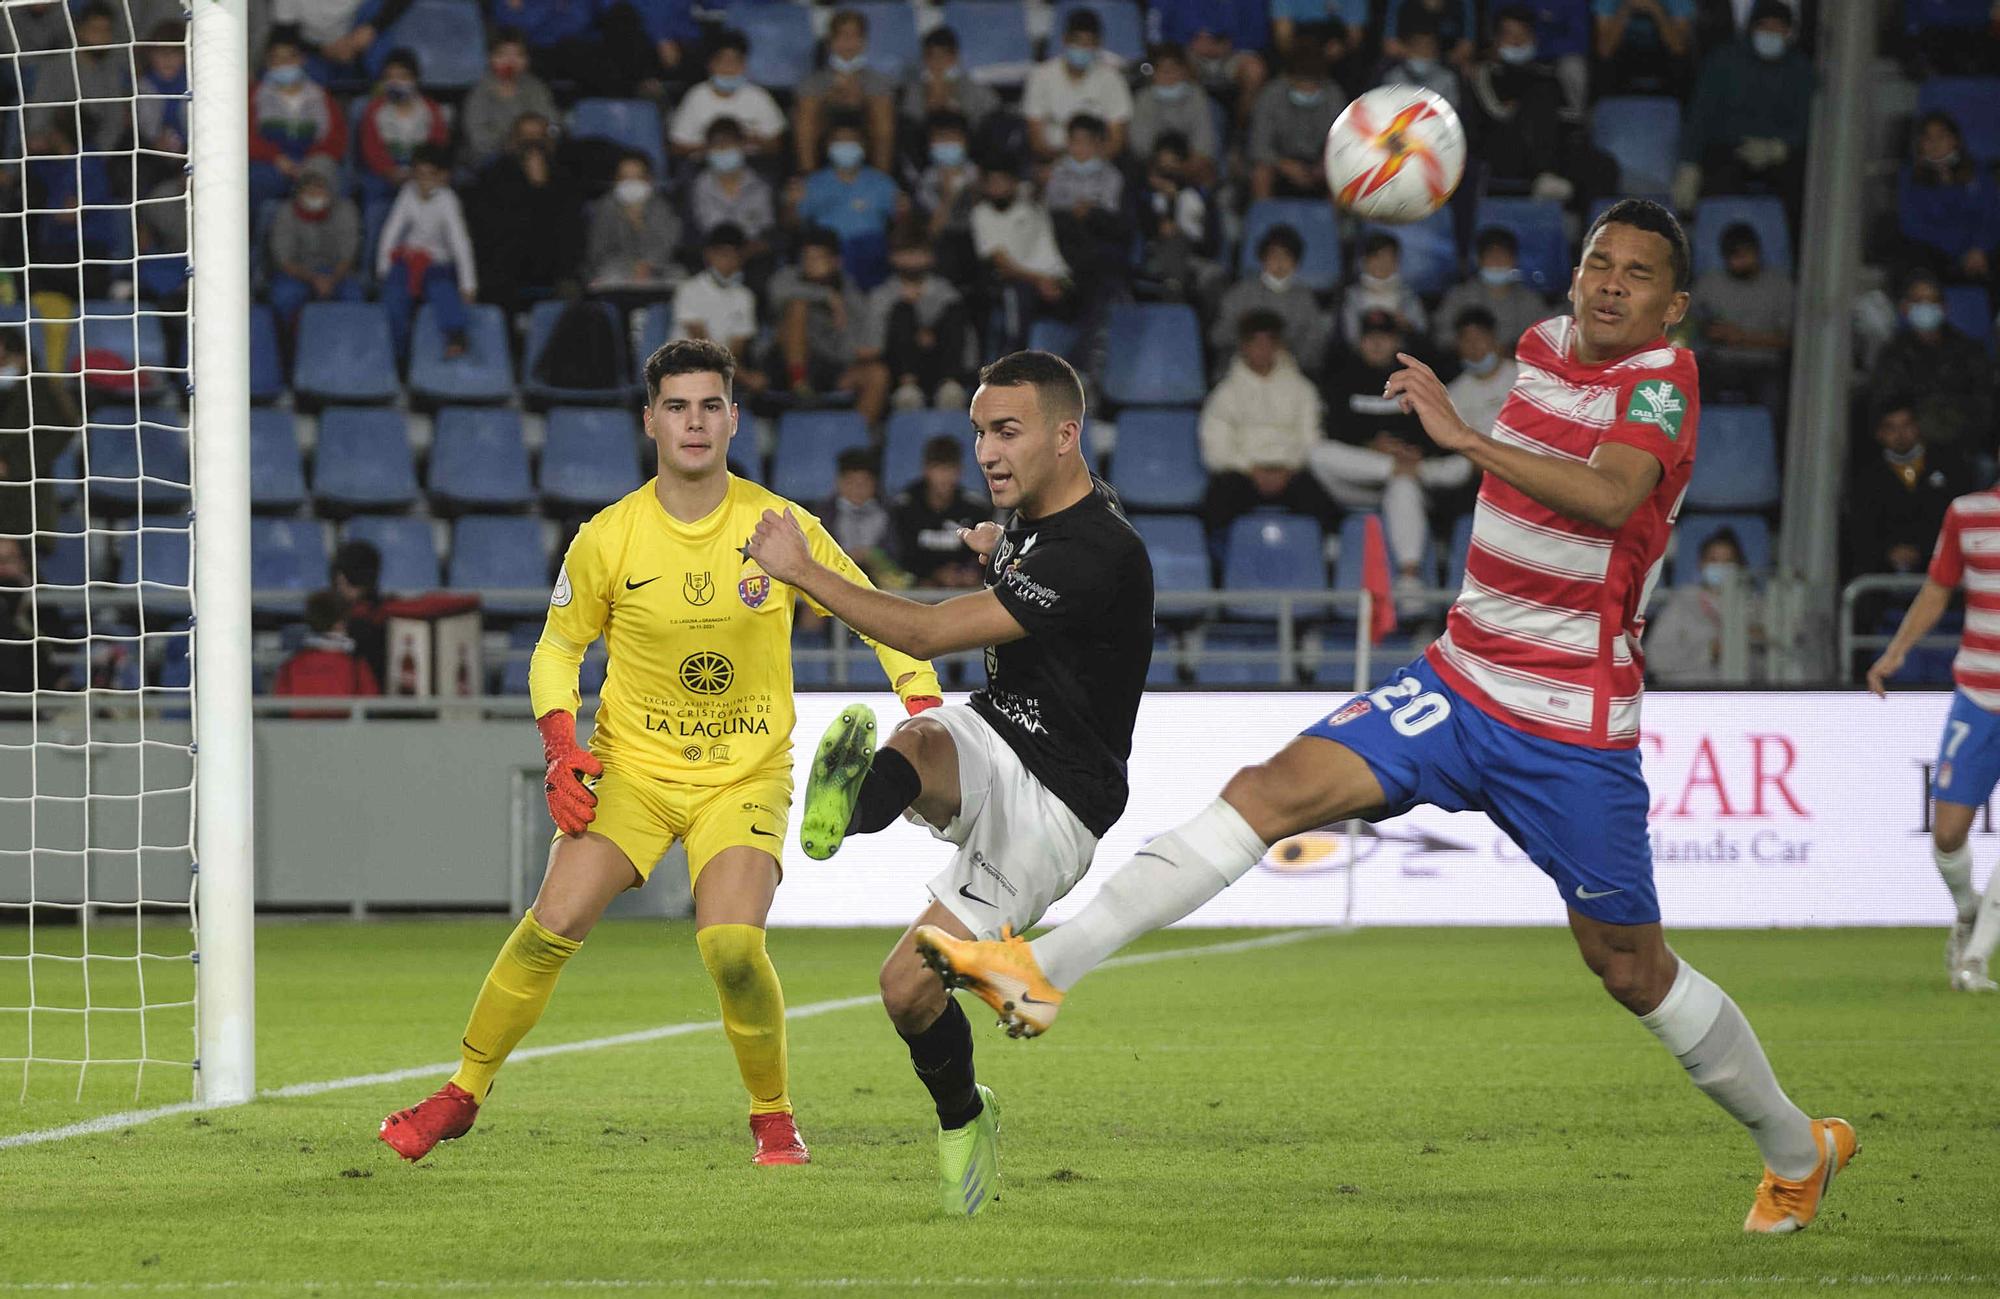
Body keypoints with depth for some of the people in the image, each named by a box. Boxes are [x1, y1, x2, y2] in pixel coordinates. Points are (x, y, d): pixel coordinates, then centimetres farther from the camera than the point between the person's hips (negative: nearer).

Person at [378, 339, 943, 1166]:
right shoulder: (608, 539, -6)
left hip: (747, 774, -1)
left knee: (732, 946, -22)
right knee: (553, 923, -16)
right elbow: (558, 647, 8)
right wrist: (561, 750, -8)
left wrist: (923, 711, -7)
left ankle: (773, 1116, 2)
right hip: (631, 766, 1)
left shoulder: (780, 527, -7)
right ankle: (463, 1094, 2)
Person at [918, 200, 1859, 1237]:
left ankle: (1797, 1149, 26)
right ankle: (1046, 968, -21)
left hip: (1574, 735, -6)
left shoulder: (1661, 382, -15)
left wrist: (1464, 436, -41)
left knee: (1634, 972, 4)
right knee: (1275, 788, -13)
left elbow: (1610, 496, -36)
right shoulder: (1545, 345, 7)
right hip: (1460, 684, 6)